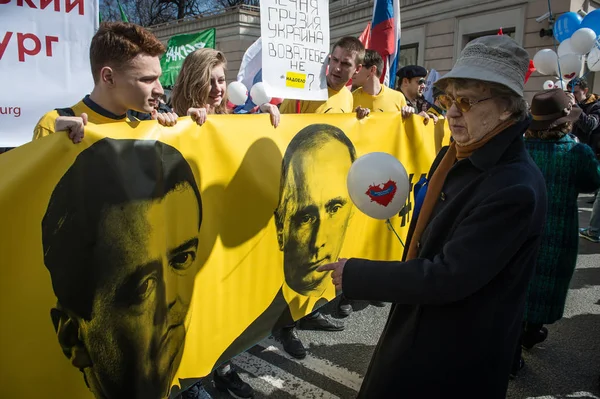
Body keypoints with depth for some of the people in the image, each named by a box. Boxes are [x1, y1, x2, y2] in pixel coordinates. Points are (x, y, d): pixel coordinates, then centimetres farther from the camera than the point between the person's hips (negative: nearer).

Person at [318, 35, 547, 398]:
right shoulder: (455, 159, -1)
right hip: (420, 329, 7)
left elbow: (447, 277, -29)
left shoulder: (515, 188, -27)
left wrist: (355, 275, -23)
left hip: (458, 355, -7)